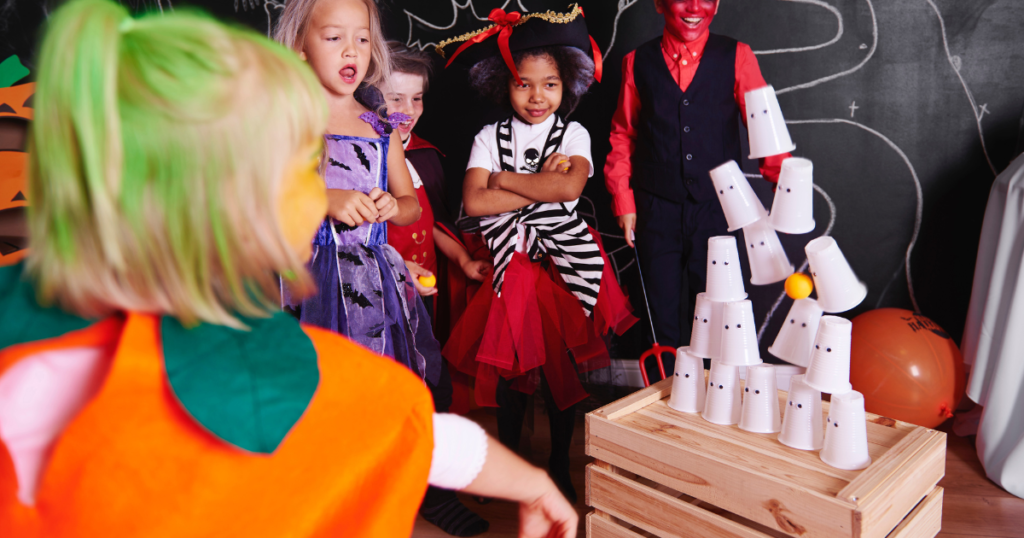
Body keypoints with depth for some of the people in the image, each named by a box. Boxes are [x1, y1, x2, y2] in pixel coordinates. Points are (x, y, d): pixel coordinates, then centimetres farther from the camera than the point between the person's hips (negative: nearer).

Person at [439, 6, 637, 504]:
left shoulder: (573, 134, 3)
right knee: (511, 364, 7)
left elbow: (570, 188, -17)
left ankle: (559, 464, 27)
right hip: (511, 263, 0)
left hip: (561, 262, 0)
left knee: (562, 364, 6)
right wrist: (541, 184, -12)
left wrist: (504, 178, -10)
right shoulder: (490, 137, 3)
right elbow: (473, 201, -11)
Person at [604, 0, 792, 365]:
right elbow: (622, 135, 10)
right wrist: (623, 200, 3)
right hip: (656, 209, 1)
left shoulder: (737, 57, 3)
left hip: (716, 209, -1)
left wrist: (783, 181, -19)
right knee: (663, 317, 9)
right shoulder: (637, 62, 7)